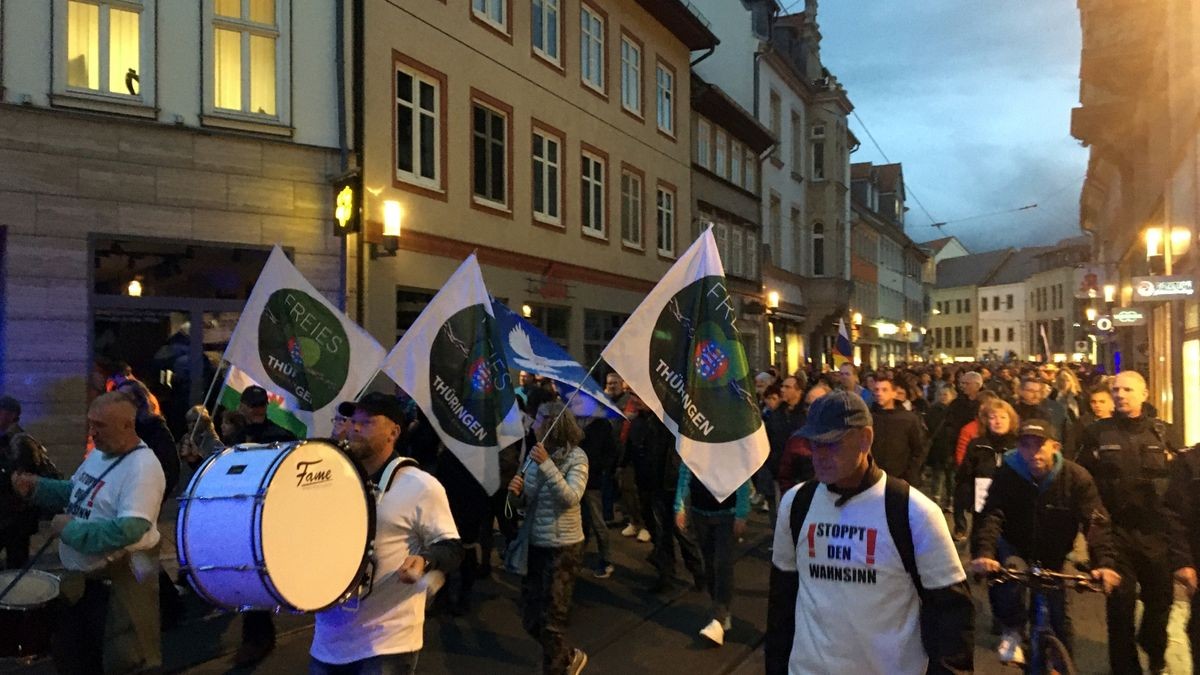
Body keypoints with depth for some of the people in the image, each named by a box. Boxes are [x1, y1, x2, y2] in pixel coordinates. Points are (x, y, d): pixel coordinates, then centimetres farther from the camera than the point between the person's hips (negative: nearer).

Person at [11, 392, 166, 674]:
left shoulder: (142, 467, -26)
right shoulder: (99, 453, 6)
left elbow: (129, 530, -33)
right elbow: (76, 492, 20)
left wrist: (71, 529, -24)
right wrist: (36, 486, 3)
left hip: (120, 582, -9)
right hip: (82, 576, 10)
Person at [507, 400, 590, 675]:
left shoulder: (576, 457, -13)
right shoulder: (536, 454, 3)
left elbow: (571, 498, -26)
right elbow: (527, 502, 11)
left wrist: (547, 465, -30)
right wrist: (517, 492, -12)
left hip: (563, 548, -6)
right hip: (534, 545, 6)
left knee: (551, 621, 4)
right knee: (531, 619, 14)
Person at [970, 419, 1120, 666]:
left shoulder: (1077, 477, -19)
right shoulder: (1007, 475, -21)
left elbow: (1096, 522, -25)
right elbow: (990, 516, -31)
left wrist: (1105, 563, -42)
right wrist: (983, 552, -49)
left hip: (1052, 557, 2)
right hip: (1015, 547, -1)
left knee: (1057, 617, 6)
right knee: (1003, 569, -33)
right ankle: (1012, 629, -9)